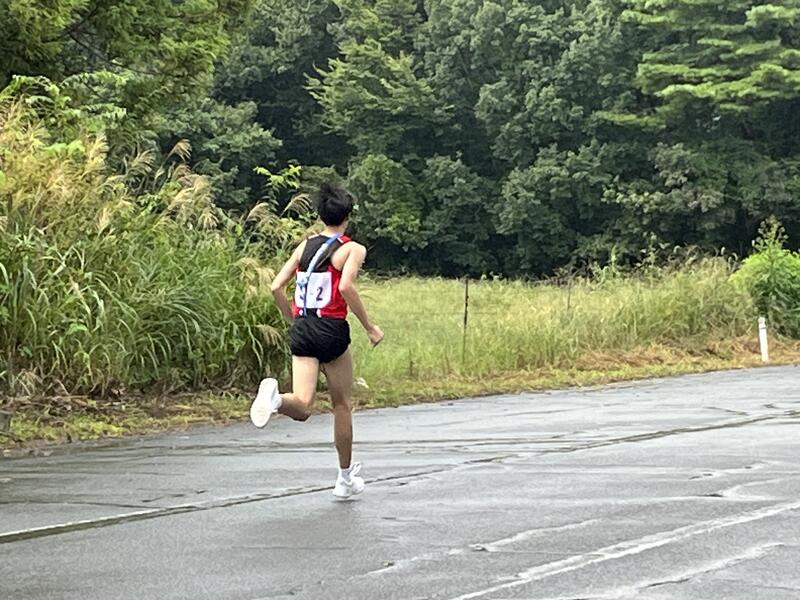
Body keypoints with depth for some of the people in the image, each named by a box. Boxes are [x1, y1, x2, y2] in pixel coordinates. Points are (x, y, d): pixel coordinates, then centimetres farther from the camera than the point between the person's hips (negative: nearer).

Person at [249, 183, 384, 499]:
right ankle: (345, 478, 24)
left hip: (301, 330, 4)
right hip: (332, 330, -4)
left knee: (302, 406, -2)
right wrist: (369, 327, -13)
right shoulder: (353, 249, -3)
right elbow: (346, 286, -20)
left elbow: (277, 287, 8)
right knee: (342, 404, 14)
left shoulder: (304, 246, 12)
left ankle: (275, 396, -37)